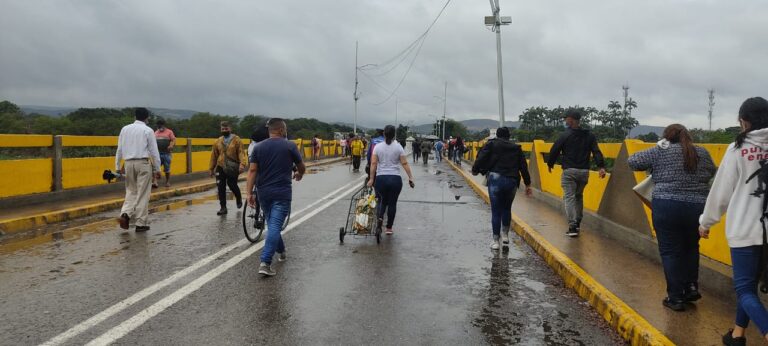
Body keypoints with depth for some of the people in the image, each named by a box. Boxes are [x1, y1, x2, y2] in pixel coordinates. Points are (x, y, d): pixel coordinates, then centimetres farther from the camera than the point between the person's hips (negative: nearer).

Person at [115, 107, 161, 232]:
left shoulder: (125, 129, 8)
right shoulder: (148, 131, -4)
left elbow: (119, 149, 10)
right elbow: (154, 151, -5)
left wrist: (118, 166, 17)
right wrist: (157, 169, 0)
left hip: (129, 163, 4)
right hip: (143, 163, -4)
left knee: (131, 191, 17)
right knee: (143, 194, 3)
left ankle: (125, 214, -6)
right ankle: (141, 224, 6)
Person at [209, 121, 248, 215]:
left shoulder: (236, 140, -2)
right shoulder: (218, 141, 10)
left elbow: (241, 152, -11)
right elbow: (214, 155, 15)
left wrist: (242, 164, -26)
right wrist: (211, 168, 15)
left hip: (232, 168, -4)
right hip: (220, 167, 4)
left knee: (232, 185, -2)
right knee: (221, 187, 0)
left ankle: (239, 198, 31)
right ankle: (223, 207, 9)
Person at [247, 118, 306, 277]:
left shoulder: (258, 147, 4)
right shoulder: (290, 146, -3)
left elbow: (252, 171, -3)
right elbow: (302, 167, 8)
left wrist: (249, 193, -3)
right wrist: (299, 175, 31)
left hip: (264, 192, 4)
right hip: (282, 192, -4)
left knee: (272, 224, 22)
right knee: (275, 226, -8)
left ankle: (281, 251, 39)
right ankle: (265, 263, -16)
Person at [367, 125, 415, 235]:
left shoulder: (378, 146, 1)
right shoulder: (398, 147, -1)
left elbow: (373, 164, -3)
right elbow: (405, 163, -4)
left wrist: (371, 179, 1)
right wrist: (410, 177, 1)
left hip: (381, 178, 1)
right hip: (395, 179, -1)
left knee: (382, 200, 17)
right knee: (392, 203, 9)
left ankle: (380, 217, -12)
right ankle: (389, 228, 14)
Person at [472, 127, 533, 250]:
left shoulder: (491, 144, 9)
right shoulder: (516, 148, 17)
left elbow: (481, 158, -6)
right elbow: (524, 167, 14)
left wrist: (475, 170, 9)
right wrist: (527, 184, 16)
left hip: (496, 179, -3)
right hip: (512, 182, 3)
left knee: (496, 211, 4)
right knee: (507, 209, 22)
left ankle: (495, 240, 8)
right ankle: (505, 235, 18)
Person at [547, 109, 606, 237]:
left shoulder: (565, 135, -6)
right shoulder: (589, 135, 9)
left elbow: (554, 151, -3)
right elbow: (596, 152, 0)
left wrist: (550, 164, 13)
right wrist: (601, 166, -5)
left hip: (569, 171, -5)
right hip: (584, 171, 5)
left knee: (569, 197, -5)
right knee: (578, 196, 22)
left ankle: (572, 227, -16)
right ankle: (577, 223, 27)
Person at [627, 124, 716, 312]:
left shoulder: (660, 152, -1)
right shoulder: (702, 153, 10)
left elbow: (632, 161, 4)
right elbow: (713, 173, 23)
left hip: (667, 208, -4)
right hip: (697, 208, 4)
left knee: (670, 251, 5)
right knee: (690, 248, 24)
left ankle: (676, 298, 9)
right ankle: (691, 287, 20)